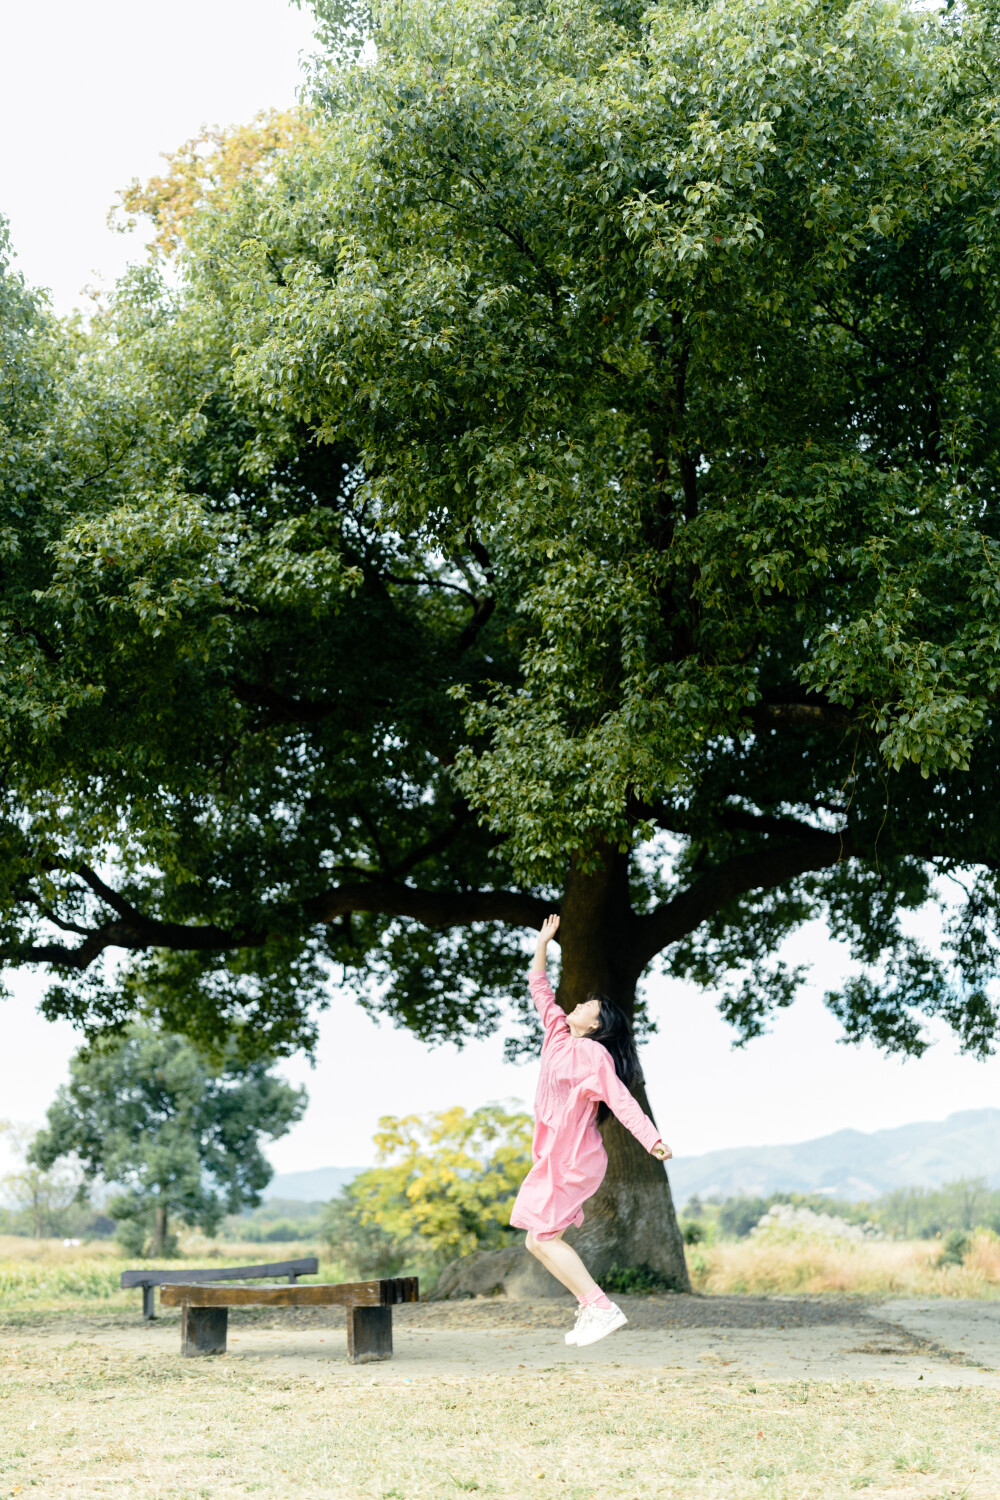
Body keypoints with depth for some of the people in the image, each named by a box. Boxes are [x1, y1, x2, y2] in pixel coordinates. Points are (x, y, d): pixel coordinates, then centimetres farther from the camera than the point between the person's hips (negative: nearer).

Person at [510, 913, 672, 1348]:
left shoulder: (593, 1055, -14)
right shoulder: (559, 1034, 10)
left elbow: (620, 1099, -24)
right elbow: (539, 989, 21)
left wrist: (653, 1140, -35)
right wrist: (542, 944, 19)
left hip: (573, 1160, -9)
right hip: (554, 1159, 9)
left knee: (543, 1238, -11)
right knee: (538, 1241, 9)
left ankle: (601, 1308, -9)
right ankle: (590, 1305, 14)